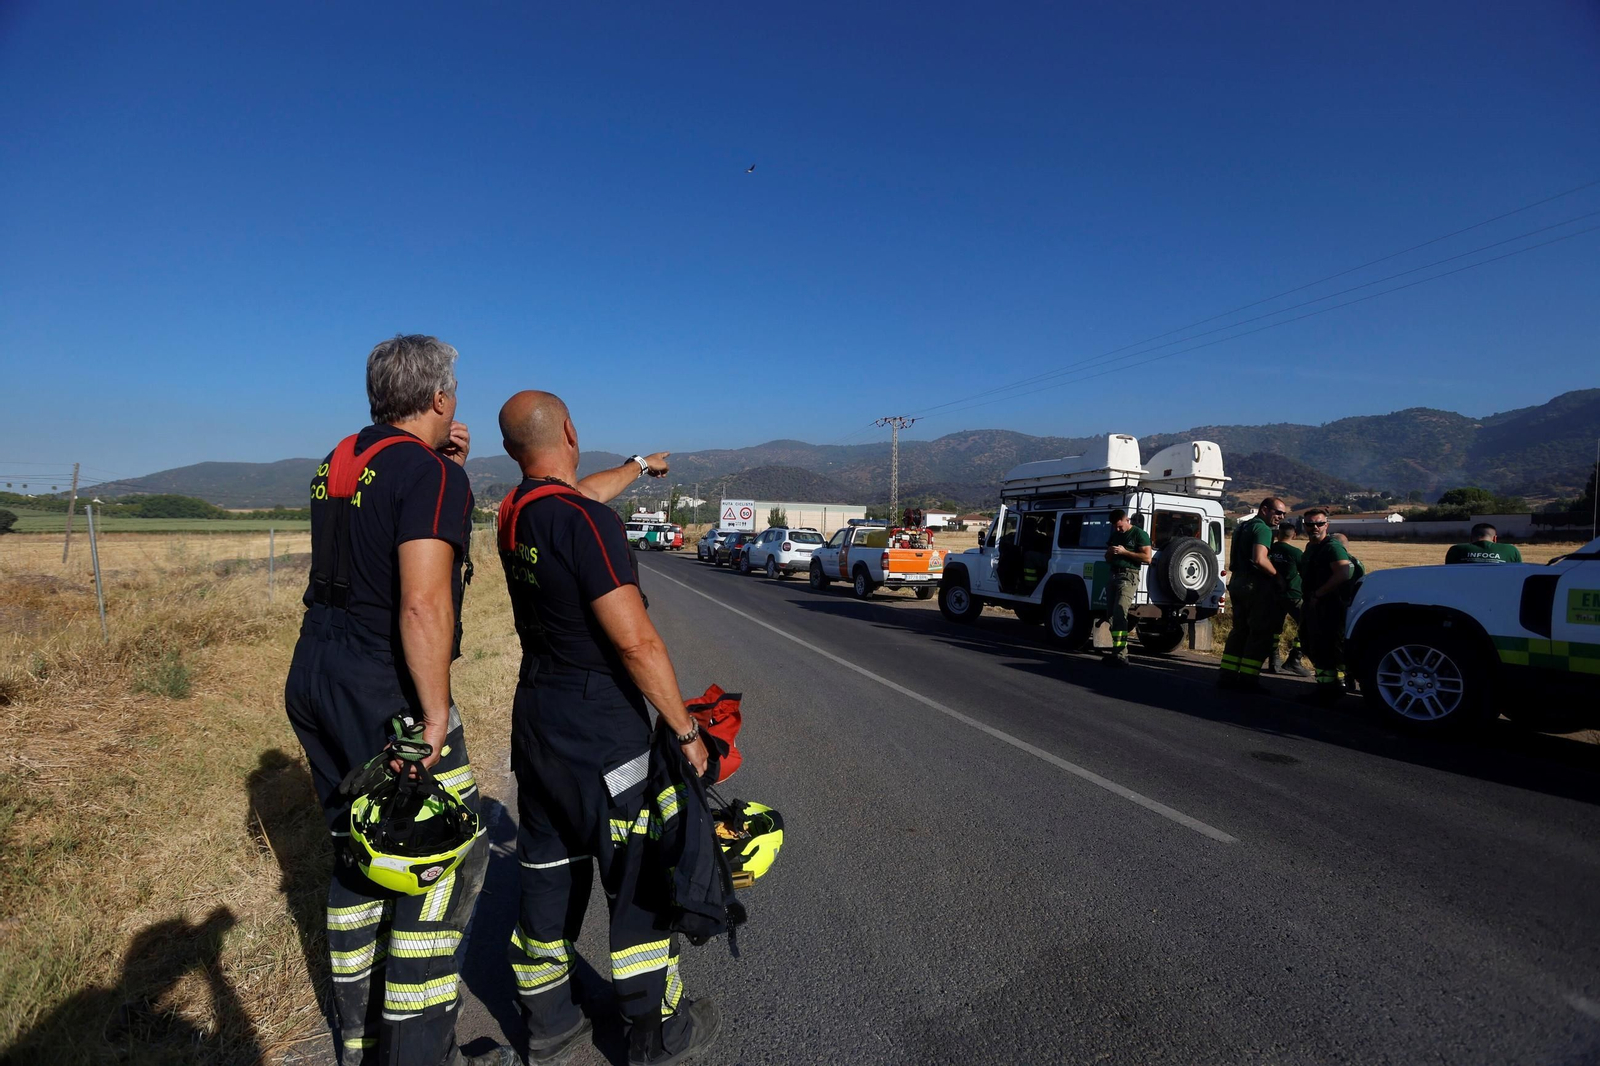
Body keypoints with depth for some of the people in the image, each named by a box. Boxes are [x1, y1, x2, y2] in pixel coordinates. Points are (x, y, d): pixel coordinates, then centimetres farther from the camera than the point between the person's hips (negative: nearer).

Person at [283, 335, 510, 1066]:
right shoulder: (430, 473, -16)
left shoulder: (341, 461, 11)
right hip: (383, 692, -9)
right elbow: (424, 605, -25)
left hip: (313, 680, 9)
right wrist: (436, 715, -20)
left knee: (357, 854, 20)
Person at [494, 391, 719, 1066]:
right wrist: (685, 730, -16)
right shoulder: (589, 523, -23)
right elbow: (636, 640, -26)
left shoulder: (514, 515, 4)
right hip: (601, 736, -8)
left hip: (535, 722, 8)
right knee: (640, 881, 9)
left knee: (547, 873, 20)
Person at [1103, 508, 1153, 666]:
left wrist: (1124, 552, -14)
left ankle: (1120, 656, -22)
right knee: (1112, 615, 4)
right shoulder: (1114, 535, 20)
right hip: (1113, 575, 8)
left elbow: (1147, 558, -10)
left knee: (1119, 614, -19)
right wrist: (1110, 553, 2)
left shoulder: (1139, 534, -2)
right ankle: (1118, 652, 8)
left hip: (1128, 576, -8)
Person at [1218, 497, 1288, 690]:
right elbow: (1259, 559, -27)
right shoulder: (1262, 529, -13)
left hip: (1237, 582, 9)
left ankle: (1227, 674, 14)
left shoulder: (1243, 526, 18)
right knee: (1260, 633, -3)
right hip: (1256, 585, -9)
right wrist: (1277, 574, -15)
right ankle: (1247, 677, -3)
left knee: (1240, 629, 14)